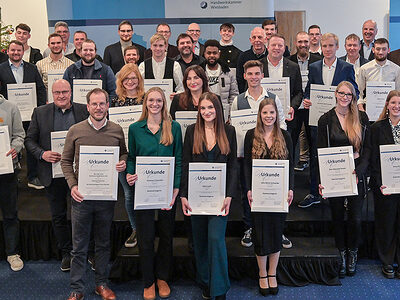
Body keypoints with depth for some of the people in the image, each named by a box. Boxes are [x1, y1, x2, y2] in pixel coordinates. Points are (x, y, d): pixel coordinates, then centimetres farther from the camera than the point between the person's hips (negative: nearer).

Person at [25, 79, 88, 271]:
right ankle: (66, 252, 27)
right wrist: (42, 154, -14)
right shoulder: (40, 113, 3)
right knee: (58, 216, 11)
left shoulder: (84, 111, 0)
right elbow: (29, 140, 4)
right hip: (53, 173, 1)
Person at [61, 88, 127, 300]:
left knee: (103, 243, 14)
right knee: (79, 245, 6)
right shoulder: (75, 131, -1)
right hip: (81, 196, -1)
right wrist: (72, 185, -8)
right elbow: (66, 161, 4)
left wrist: (123, 164, -8)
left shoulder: (117, 131, 3)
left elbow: (124, 154, 15)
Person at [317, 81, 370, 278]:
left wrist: (359, 171, -10)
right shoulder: (326, 120, 1)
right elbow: (322, 152, -1)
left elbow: (368, 148, 3)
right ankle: (342, 255, 27)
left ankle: (352, 254, 27)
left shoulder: (361, 118, 3)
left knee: (355, 218, 3)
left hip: (357, 174, 0)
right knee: (337, 217, 9)